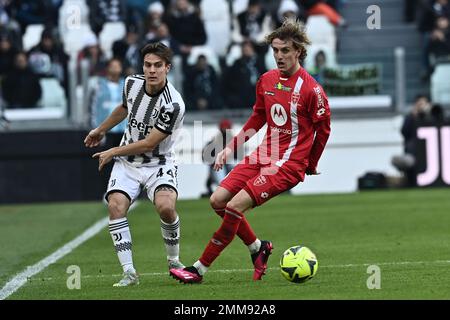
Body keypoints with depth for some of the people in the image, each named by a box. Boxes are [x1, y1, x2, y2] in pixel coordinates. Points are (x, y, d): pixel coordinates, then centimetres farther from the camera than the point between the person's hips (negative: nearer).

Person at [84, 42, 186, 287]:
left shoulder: (173, 105, -24)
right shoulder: (132, 83, -5)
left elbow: (148, 144, -20)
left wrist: (112, 152, -9)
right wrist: (101, 129, 32)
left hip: (158, 164, -5)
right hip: (127, 163, 5)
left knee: (166, 206, -29)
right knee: (115, 207, -19)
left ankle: (174, 261, -3)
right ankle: (129, 272, -15)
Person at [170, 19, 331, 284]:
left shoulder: (311, 89, -14)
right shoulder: (267, 80, 7)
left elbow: (323, 129, -3)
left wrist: (311, 166, 5)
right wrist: (232, 147, 15)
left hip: (289, 163, -8)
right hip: (263, 155, 8)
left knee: (235, 206, -18)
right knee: (218, 200, 0)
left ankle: (199, 270, -10)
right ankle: (258, 247, 20)